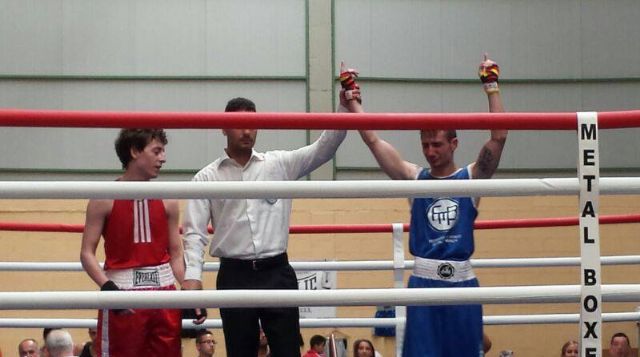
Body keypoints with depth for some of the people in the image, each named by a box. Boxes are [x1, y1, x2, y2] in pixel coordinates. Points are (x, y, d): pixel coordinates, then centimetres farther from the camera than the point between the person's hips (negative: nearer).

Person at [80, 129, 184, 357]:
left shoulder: (167, 200, 10)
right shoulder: (105, 199, -1)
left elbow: (176, 254, 11)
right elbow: (87, 253, -4)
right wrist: (107, 287, -19)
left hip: (163, 289, 4)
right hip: (121, 295, -3)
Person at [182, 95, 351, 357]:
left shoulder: (279, 164, 7)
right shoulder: (207, 178, 4)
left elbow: (324, 148, -1)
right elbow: (195, 233, 0)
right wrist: (192, 277, -14)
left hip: (277, 273, 1)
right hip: (235, 277, -1)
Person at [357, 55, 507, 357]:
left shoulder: (471, 178, 6)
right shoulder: (414, 178, 9)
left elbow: (498, 138, -5)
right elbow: (372, 140, 5)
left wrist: (491, 87, -7)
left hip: (462, 281, 0)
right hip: (423, 280, 1)